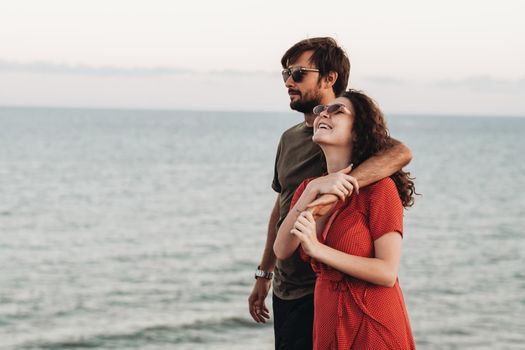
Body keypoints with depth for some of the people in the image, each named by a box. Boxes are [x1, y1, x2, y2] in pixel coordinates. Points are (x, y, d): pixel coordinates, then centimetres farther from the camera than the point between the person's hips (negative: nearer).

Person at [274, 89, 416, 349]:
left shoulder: (379, 187, -13)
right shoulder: (308, 187, 7)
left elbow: (388, 273, -19)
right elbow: (281, 251, -6)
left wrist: (318, 249, -23)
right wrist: (310, 193, -15)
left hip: (373, 327, -5)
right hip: (328, 325, 6)